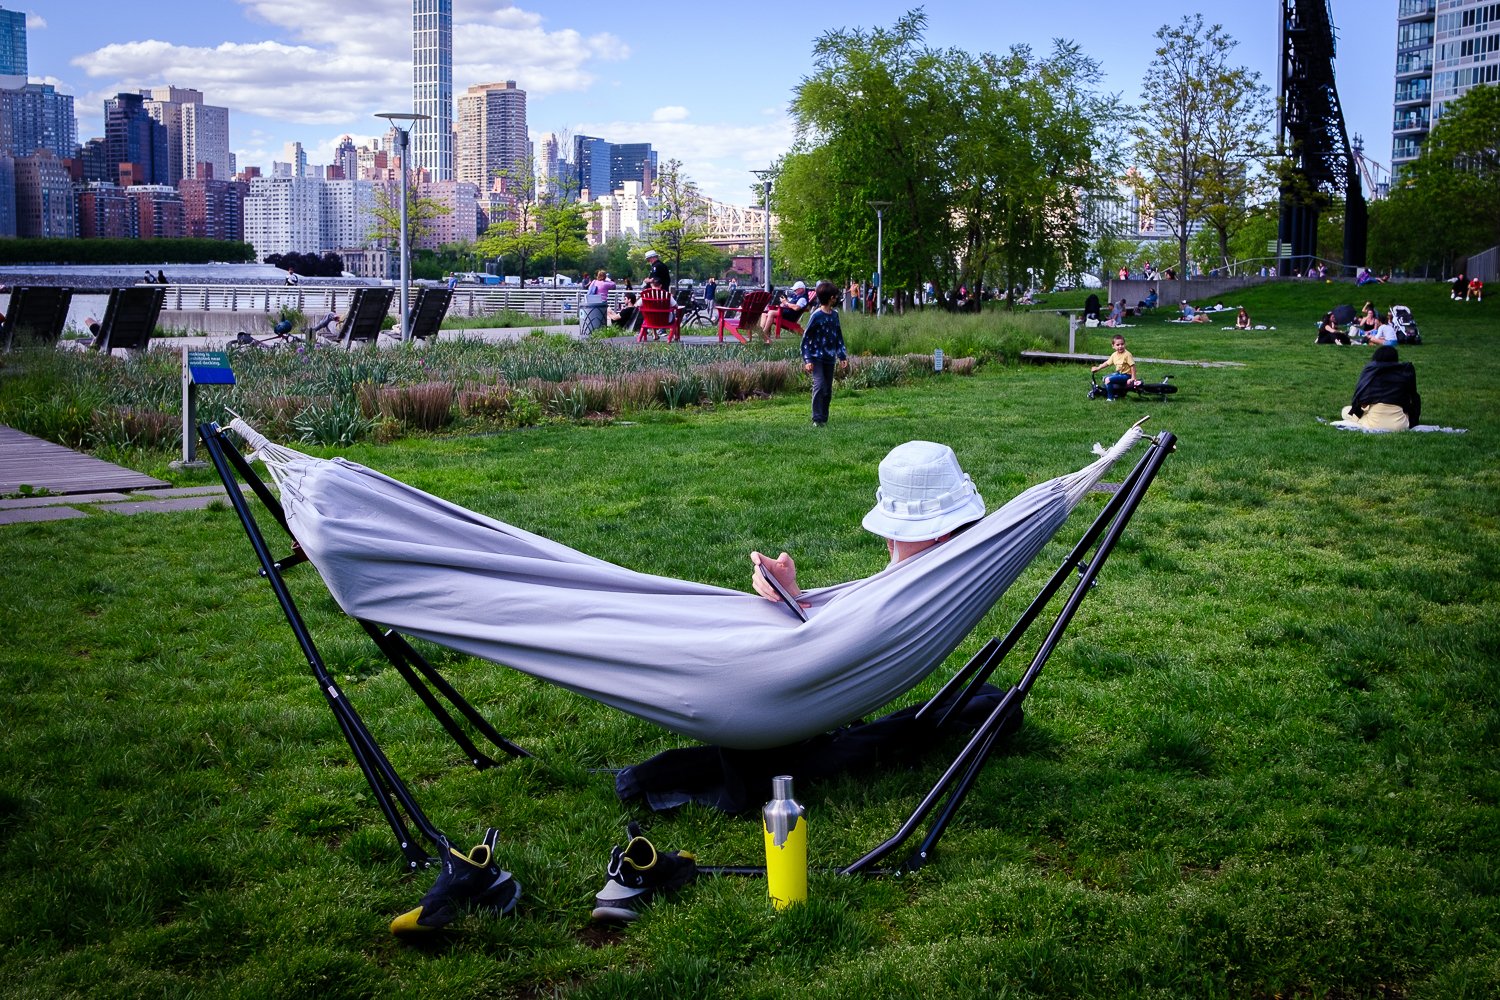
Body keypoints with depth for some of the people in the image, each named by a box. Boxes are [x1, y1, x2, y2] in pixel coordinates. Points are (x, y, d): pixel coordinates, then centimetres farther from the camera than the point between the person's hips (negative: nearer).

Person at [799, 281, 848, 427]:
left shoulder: (834, 315, 8)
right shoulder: (816, 316, -12)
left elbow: (839, 337, 17)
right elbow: (805, 339, -10)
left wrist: (842, 356, 12)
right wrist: (807, 360, -16)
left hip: (830, 358, 7)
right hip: (816, 358, -7)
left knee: (828, 389, 8)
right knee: (819, 385, -17)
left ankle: (824, 418, 16)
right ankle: (817, 419, -14)